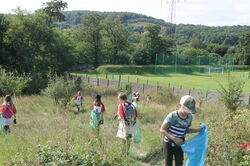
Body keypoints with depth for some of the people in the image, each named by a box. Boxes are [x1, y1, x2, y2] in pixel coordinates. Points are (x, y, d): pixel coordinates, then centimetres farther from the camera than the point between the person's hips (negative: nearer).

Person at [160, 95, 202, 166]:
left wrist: (197, 129, -7)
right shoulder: (172, 116, -24)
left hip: (179, 145, 4)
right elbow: (162, 130, -22)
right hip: (169, 144, -4)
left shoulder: (189, 117, -7)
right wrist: (174, 138, -31)